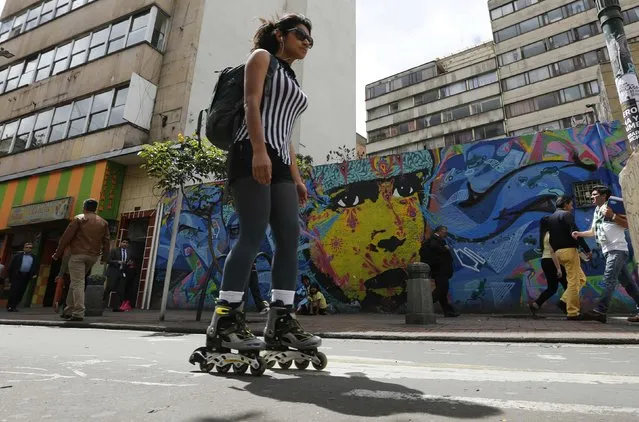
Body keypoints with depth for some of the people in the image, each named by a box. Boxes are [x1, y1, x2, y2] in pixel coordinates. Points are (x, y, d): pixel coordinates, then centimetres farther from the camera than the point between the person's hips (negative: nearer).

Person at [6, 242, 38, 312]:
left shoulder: (33, 257, 11)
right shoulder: (18, 255, 4)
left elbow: (35, 267, 14)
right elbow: (11, 264, 3)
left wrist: (35, 274, 0)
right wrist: (10, 274, -3)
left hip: (26, 276, 2)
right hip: (17, 275, -2)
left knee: (21, 292, 2)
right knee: (13, 290, -3)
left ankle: (14, 306, 11)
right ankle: (9, 306, 4)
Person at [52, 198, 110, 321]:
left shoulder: (79, 219, -1)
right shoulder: (103, 223, 12)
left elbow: (66, 237, -4)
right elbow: (106, 242, 11)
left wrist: (57, 253, 1)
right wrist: (104, 258, 15)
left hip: (78, 254, -5)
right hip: (93, 256, 5)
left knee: (77, 283, -5)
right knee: (76, 282, 18)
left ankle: (78, 313, -11)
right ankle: (69, 310, 20)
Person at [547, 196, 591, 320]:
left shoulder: (551, 218, 20)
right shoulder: (566, 214, -5)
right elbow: (574, 233, -16)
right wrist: (587, 250, -14)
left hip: (558, 252, 9)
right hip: (569, 250, -9)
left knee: (581, 278, 17)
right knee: (573, 282, -6)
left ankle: (565, 300, 5)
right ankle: (572, 313, -5)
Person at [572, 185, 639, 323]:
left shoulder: (612, 206, -2)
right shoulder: (597, 211, 21)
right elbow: (593, 231, 26)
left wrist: (612, 216, -17)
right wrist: (579, 234, 11)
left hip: (617, 249, -9)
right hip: (608, 251, 9)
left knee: (609, 280, -16)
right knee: (627, 282, 11)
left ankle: (600, 311, -21)